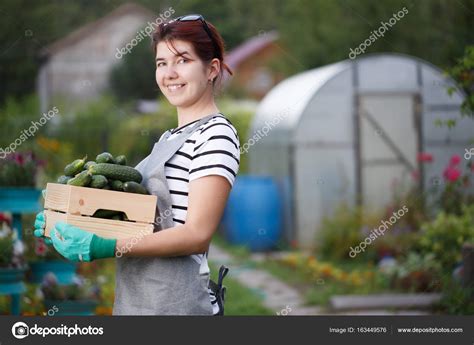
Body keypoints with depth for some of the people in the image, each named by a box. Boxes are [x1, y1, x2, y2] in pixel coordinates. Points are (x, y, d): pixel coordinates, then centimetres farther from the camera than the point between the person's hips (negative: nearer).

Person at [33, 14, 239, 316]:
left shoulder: (217, 133, -10)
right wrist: (68, 225, 7)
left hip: (177, 302, -8)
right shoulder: (170, 137, 17)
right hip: (134, 300, 8)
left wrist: (107, 246, -25)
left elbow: (197, 234, -18)